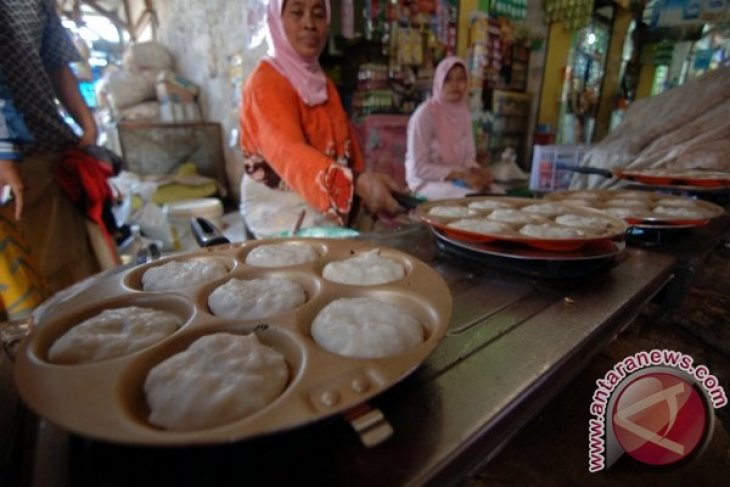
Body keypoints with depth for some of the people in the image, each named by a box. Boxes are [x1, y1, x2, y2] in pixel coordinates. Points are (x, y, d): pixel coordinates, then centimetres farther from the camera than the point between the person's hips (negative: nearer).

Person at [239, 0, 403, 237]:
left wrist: (364, 187, -5)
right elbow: (288, 152, -29)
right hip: (284, 212, -6)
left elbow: (345, 144, 10)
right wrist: (360, 182, -45)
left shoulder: (321, 82, 13)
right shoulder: (264, 82, -11)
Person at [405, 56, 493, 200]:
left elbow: (468, 157, 10)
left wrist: (477, 171, -13)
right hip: (427, 180, -6)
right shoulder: (425, 114, -15)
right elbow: (418, 168, -19)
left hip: (458, 178, 6)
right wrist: (461, 175, -22)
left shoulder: (464, 112, 6)